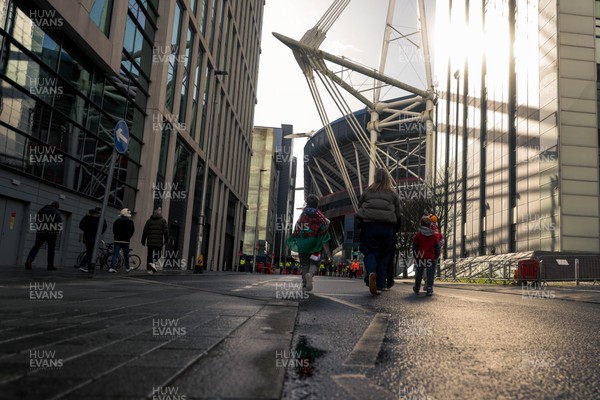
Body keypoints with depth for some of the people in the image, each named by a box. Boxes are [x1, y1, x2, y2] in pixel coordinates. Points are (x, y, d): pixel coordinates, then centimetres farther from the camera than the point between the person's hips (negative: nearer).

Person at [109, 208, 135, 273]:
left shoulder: (116, 221, 6)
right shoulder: (130, 222, -2)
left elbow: (113, 231, 10)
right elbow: (132, 231, 0)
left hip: (117, 240, 2)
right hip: (126, 241, -2)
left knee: (115, 254, -1)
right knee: (126, 255, 10)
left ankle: (112, 267, -14)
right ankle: (127, 268, 19)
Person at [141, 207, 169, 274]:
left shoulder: (149, 220, 11)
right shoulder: (163, 221, 2)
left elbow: (145, 231, 10)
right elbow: (166, 231, -3)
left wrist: (143, 241, 15)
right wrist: (166, 240, 5)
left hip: (150, 242, 3)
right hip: (159, 242, -3)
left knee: (150, 255, 11)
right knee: (158, 254, 6)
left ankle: (149, 269, 11)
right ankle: (153, 262, -21)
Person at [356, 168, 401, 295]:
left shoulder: (367, 191, 9)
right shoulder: (393, 194, 9)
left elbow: (359, 207, 15)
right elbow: (398, 213, 9)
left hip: (370, 225, -1)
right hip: (387, 227, 1)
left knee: (370, 252, 5)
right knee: (384, 256, 11)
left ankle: (371, 272, -26)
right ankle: (380, 286, 11)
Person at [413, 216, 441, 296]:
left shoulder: (418, 235, -4)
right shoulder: (434, 235, -1)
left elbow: (414, 247, 0)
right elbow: (437, 248, 4)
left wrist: (415, 256, 10)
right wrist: (436, 256, 15)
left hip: (420, 258, 1)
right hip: (431, 259, -1)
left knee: (419, 274, 14)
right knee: (430, 275, 2)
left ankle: (416, 289, 25)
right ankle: (429, 289, -6)